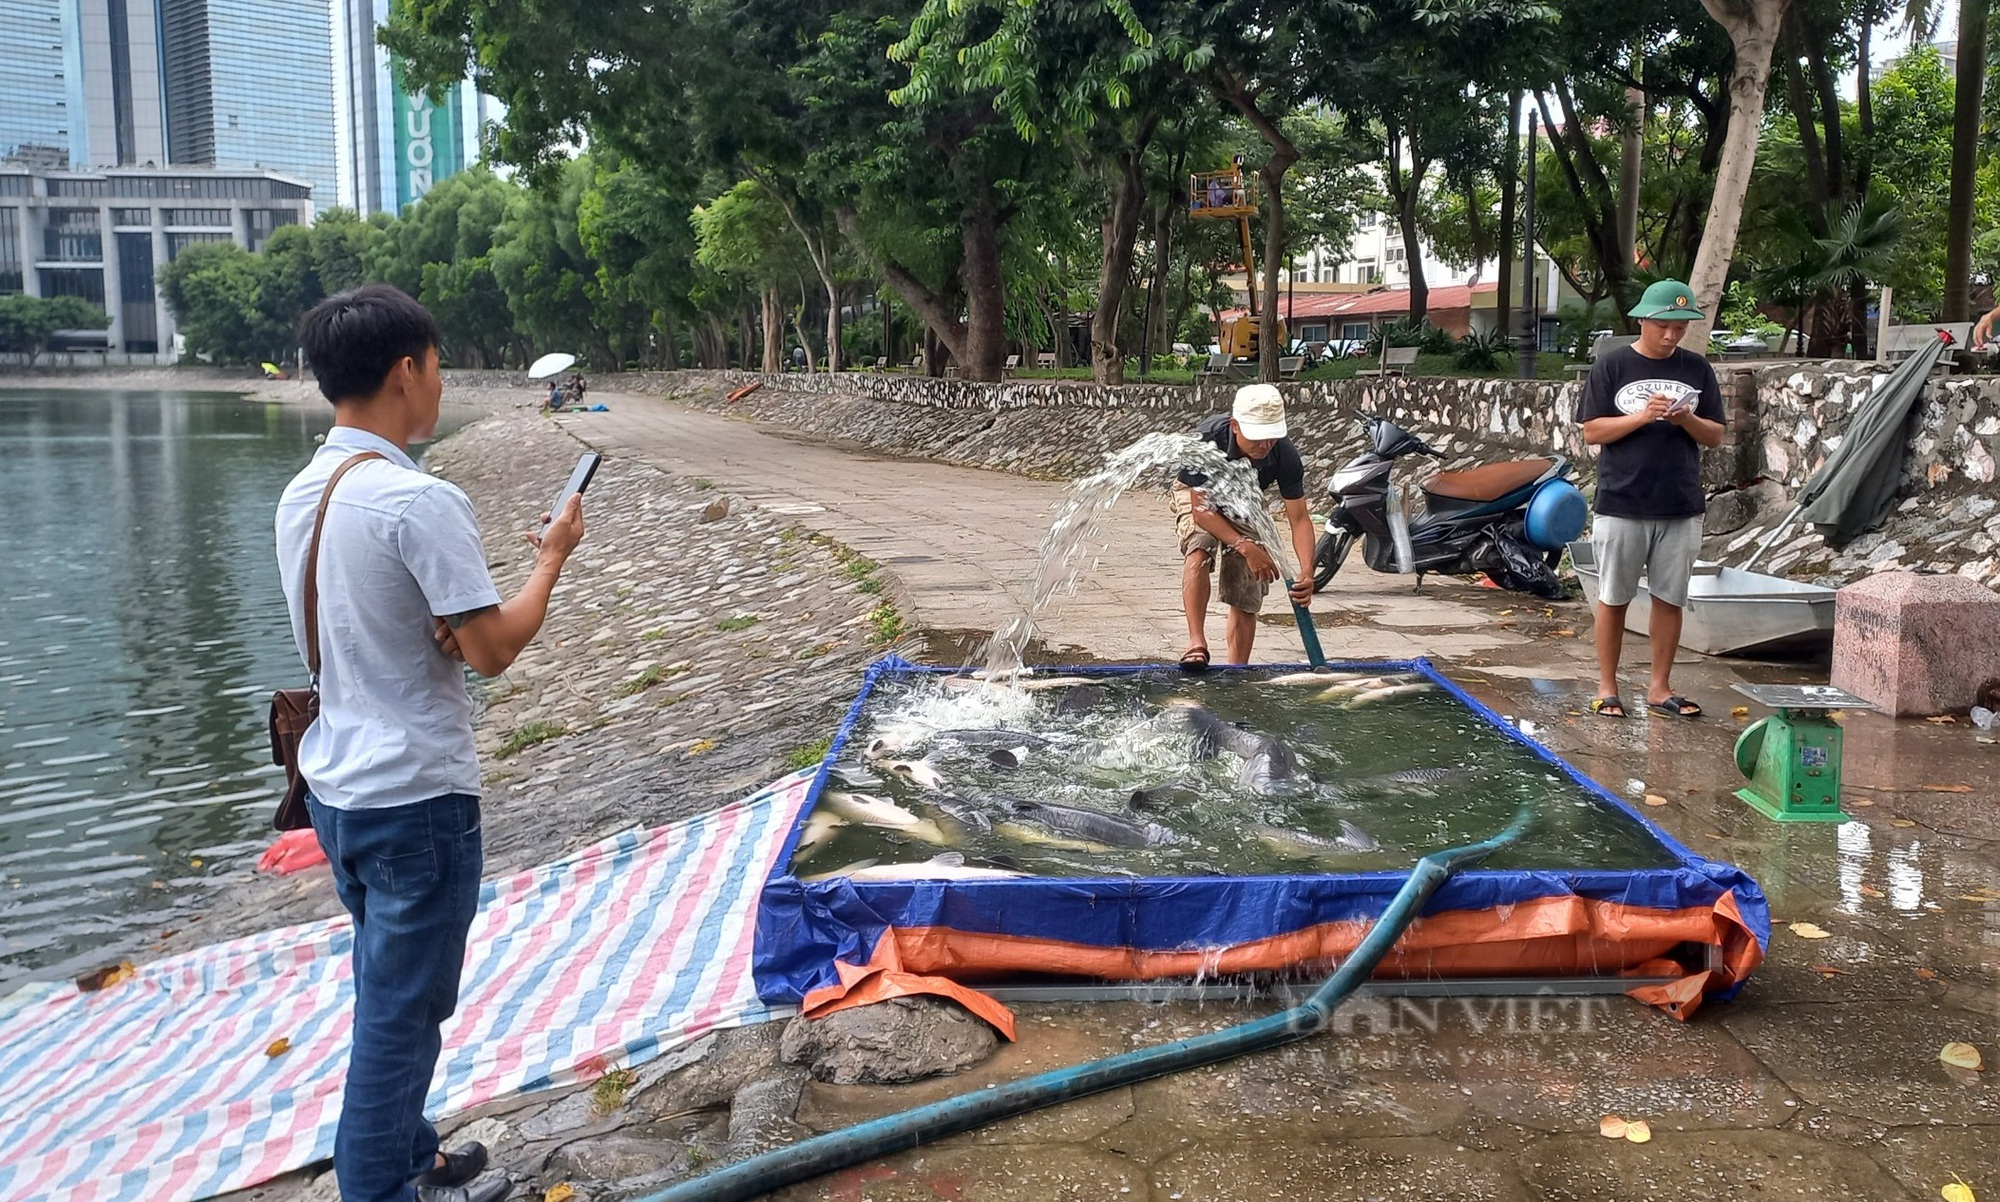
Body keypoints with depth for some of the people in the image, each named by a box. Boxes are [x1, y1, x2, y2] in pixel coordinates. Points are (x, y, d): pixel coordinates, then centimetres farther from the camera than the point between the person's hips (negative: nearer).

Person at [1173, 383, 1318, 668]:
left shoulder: (1285, 455, -30)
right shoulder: (1207, 439, -38)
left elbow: (1299, 519, -25)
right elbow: (1202, 508, -35)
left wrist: (1307, 572, -41)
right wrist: (1246, 546, -46)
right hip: (1199, 497, -2)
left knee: (1246, 599, -3)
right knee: (1199, 553, -35)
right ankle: (1196, 645, -34)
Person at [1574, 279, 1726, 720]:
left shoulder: (1697, 369, 7)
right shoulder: (1612, 366, -1)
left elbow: (1715, 436, 9)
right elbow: (1592, 431, -5)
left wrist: (1686, 419, -11)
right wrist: (1643, 416, -17)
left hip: (1681, 506, 3)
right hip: (1621, 505, -3)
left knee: (1670, 598, 8)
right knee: (1614, 599, 5)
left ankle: (1660, 687, 19)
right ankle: (1607, 688, 15)